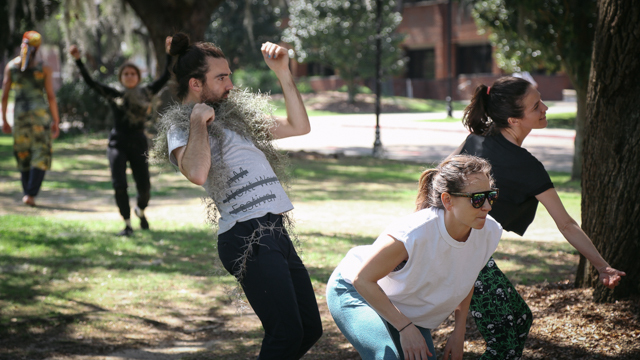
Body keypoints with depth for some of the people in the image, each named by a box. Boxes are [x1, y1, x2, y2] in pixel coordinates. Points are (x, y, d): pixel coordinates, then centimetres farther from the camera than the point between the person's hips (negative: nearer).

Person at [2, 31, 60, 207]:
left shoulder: (11, 66, 2)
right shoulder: (44, 68, -5)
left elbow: (5, 94, 2)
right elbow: (51, 96, -6)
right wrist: (56, 121, 1)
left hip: (20, 113, 3)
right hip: (40, 112, -3)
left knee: (23, 155, 15)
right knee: (40, 156, 1)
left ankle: (26, 193, 15)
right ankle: (31, 194, -11)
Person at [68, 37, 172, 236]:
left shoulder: (146, 93, 7)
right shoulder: (114, 95, 4)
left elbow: (166, 76, 5)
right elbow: (90, 82, -3)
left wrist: (169, 54, -3)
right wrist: (78, 61, -12)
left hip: (138, 144, 1)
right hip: (118, 143, -1)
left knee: (144, 188, -3)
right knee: (119, 186, -12)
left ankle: (140, 210, 31)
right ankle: (127, 224, 1)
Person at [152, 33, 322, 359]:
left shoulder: (234, 117, 25)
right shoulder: (180, 128, 0)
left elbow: (299, 126, 29)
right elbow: (196, 173, -23)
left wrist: (283, 73, 22)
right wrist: (198, 120, -9)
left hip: (277, 233, 9)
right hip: (247, 237, -9)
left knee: (310, 329, 11)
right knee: (286, 333, -15)